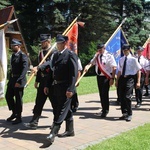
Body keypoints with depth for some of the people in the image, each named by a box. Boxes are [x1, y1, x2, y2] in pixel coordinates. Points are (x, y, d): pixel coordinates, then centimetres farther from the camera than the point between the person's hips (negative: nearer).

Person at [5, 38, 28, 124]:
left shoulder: (23, 56, -12)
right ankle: (14, 113, 32)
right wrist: (10, 79, 13)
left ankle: (19, 117, 15)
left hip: (19, 81, -8)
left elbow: (25, 69, -20)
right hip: (12, 79, 8)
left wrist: (19, 81, -26)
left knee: (18, 99, 1)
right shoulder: (13, 55, 14)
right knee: (8, 96, 14)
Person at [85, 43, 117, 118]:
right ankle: (103, 109, 30)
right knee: (101, 94, 15)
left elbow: (114, 68, -16)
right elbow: (91, 62, 2)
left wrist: (112, 78, -21)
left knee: (105, 94, -7)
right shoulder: (97, 55, 8)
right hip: (99, 76, 7)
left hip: (106, 77, -7)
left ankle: (105, 111, 6)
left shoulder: (109, 56, -12)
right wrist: (87, 66, -21)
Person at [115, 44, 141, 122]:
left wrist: (138, 82, -8)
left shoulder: (133, 59, -5)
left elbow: (138, 70, -3)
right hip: (122, 78, 5)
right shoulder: (121, 59, 10)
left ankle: (129, 114, 5)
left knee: (127, 97, -12)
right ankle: (124, 113, 24)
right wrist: (117, 81, 14)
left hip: (130, 78, -5)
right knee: (122, 97, 9)